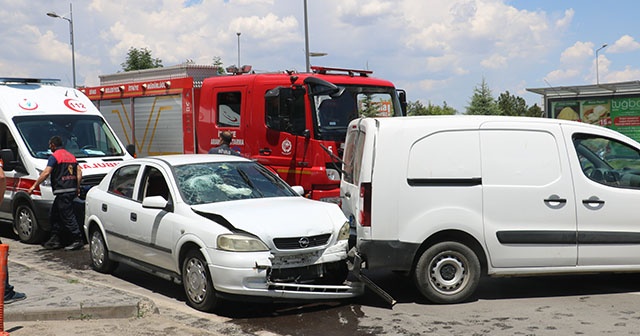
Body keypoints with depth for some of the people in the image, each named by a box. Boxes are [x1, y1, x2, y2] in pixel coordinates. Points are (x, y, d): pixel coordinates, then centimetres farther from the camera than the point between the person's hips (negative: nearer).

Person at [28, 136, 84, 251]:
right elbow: (79, 172, 16)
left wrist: (34, 186, -8)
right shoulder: (71, 156, 19)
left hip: (63, 191, -9)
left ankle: (78, 240, -8)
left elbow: (46, 173, -13)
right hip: (72, 190, 9)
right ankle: (55, 240, 17)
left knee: (68, 216, -7)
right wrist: (77, 187, 21)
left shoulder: (54, 156, -6)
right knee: (54, 215, 16)